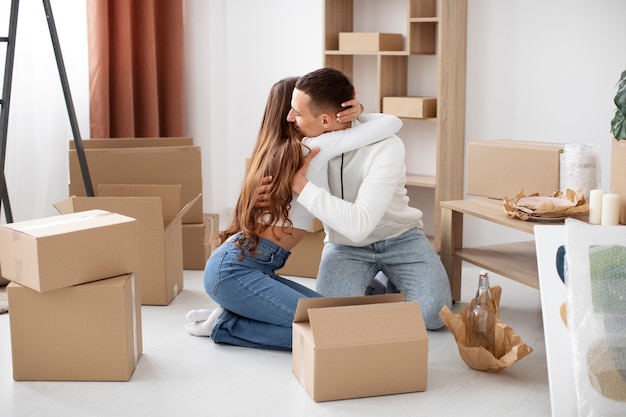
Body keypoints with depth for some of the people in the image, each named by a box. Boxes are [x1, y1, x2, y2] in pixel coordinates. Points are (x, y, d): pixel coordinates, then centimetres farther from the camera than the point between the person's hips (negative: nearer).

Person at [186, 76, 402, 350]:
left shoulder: (277, 148, 19)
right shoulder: (313, 146, -6)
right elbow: (391, 123, -4)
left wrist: (356, 111, 11)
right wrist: (363, 117, 15)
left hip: (255, 267, 9)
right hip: (235, 268, -9)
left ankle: (230, 316, 7)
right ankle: (226, 326, -6)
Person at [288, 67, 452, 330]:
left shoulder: (386, 147, -31)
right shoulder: (309, 139, -17)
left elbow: (358, 225, -40)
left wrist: (301, 185, -39)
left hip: (399, 238, -2)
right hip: (344, 244, 3)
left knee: (432, 313, -24)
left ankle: (394, 284, 9)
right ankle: (373, 288, 7)